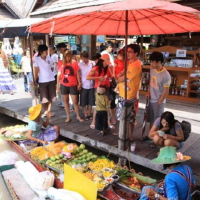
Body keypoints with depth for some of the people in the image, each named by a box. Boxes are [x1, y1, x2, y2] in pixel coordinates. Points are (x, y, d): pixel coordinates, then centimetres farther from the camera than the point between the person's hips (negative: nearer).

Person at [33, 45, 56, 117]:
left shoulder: (49, 58, 2)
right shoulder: (36, 59, -8)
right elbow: (36, 70, -11)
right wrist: (34, 81, -14)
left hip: (51, 80, 3)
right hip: (42, 81, -3)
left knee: (50, 97, 11)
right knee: (44, 98, 4)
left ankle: (49, 111, 25)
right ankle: (45, 111, 22)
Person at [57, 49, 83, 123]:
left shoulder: (74, 63, -4)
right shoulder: (62, 63, 1)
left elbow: (77, 73, 1)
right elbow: (59, 74, 7)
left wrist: (79, 83, -1)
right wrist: (58, 84, 6)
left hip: (73, 85, -2)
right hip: (64, 85, 2)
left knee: (75, 101, 2)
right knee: (66, 101, 10)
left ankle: (78, 116, 19)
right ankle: (68, 117, 23)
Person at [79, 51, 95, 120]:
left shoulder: (92, 63, -2)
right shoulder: (80, 65, -5)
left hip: (91, 85, 1)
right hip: (83, 85, -1)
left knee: (90, 101, 11)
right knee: (83, 101, 6)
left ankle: (89, 114, 26)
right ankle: (85, 115, 19)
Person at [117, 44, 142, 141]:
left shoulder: (136, 65, -21)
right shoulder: (129, 62, 10)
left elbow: (123, 78, -19)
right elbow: (122, 74, 17)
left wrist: (116, 80, 1)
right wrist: (120, 74, -5)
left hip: (129, 96, -9)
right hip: (122, 93, 9)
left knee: (130, 117, 4)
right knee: (122, 115, 20)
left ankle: (130, 135, 19)